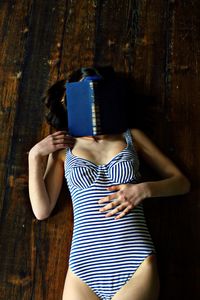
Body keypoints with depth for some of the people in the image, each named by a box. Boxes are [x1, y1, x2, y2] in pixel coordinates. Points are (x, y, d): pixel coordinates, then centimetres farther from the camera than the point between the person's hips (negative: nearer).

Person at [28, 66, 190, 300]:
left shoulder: (131, 136, 11)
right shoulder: (63, 148, 11)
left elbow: (182, 182, 10)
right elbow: (42, 210, 6)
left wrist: (144, 189, -8)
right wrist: (35, 155, 1)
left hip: (136, 265, 0)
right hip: (84, 267, 1)